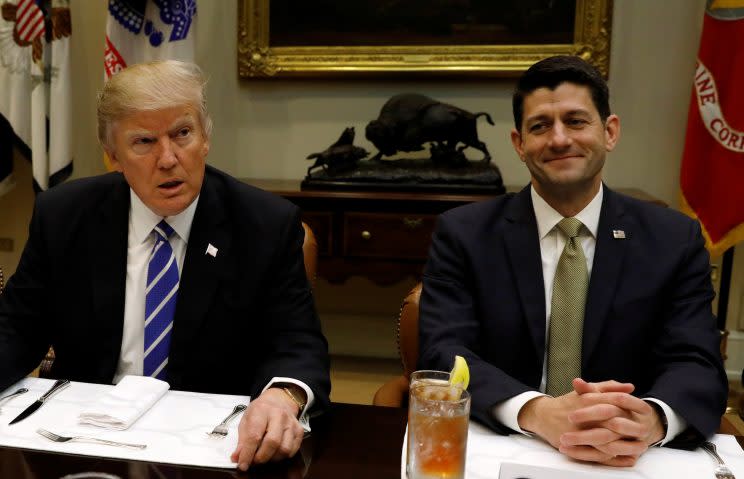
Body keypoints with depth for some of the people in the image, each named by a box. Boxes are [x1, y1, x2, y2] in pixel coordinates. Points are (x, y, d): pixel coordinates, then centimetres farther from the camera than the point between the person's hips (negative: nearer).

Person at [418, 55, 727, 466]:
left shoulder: (675, 241, 3)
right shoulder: (462, 234, -1)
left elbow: (697, 366, -4)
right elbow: (442, 353, -11)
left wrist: (652, 419, -27)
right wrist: (537, 413, -28)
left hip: (624, 462, 3)